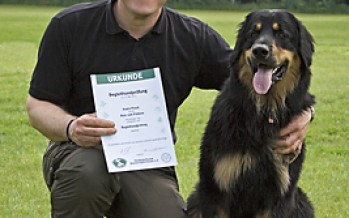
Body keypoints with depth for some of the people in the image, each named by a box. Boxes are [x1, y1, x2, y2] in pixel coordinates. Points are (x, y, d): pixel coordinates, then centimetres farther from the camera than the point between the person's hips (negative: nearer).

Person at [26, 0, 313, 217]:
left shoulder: (194, 38, -4)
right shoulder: (70, 26, -8)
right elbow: (38, 104, -4)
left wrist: (301, 113, -24)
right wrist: (71, 127, -28)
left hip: (149, 165, 1)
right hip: (82, 151, -1)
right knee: (86, 173, -39)